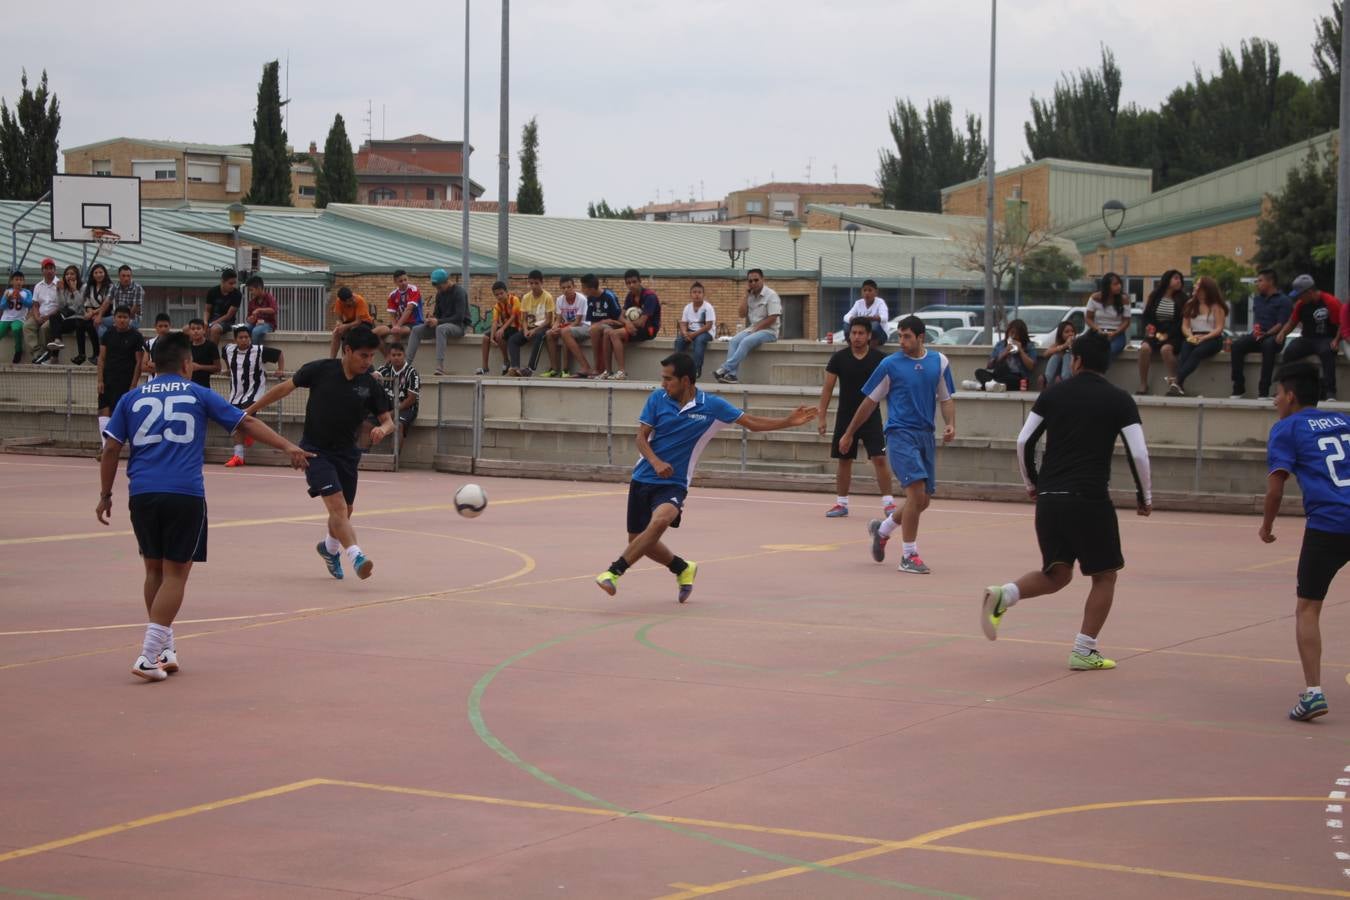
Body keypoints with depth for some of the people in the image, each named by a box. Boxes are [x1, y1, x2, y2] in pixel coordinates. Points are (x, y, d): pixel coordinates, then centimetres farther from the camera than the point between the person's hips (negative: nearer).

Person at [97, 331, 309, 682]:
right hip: (185, 495, -3)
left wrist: (105, 495, 15)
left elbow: (111, 449, 9)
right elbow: (245, 423, 6)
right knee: (175, 574, 0)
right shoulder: (199, 395, 9)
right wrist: (287, 446, 8)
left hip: (142, 494, 3)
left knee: (155, 570, 17)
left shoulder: (132, 399, 13)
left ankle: (164, 649, 21)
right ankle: (148, 655, -10)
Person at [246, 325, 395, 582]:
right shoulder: (321, 370, -13)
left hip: (346, 454, 4)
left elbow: (388, 420, -1)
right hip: (315, 451, -4)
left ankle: (329, 547, 46)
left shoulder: (371, 385, -6)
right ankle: (356, 557, -33)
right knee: (337, 505, -21)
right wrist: (252, 409, 5)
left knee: (345, 512, 16)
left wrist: (382, 429, -26)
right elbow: (285, 388, -1)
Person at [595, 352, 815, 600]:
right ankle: (683, 568, 35)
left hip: (673, 484, -3)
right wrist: (656, 462, -21)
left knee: (660, 520, -34)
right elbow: (641, 437, -1)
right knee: (638, 541, 9)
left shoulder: (712, 405, -5)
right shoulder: (657, 399, -1)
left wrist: (788, 421, -8)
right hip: (643, 478, 3)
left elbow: (752, 422, 3)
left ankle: (614, 571, -32)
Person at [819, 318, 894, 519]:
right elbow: (828, 389, 3)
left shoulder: (879, 358, -4)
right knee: (844, 461, 8)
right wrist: (821, 416, -1)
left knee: (880, 459, -10)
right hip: (845, 418, 2)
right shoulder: (839, 358, -2)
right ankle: (841, 503, 19)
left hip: (871, 417, -2)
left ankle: (888, 502, -5)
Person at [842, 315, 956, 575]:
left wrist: (950, 424, -4)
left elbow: (946, 398, 15)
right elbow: (870, 402, 4)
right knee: (917, 490, -18)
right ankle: (908, 556, -8)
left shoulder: (939, 362, 7)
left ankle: (882, 529, 35)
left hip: (925, 436, 5)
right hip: (900, 434, -5)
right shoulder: (890, 365, -3)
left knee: (922, 501, 8)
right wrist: (849, 434, 8)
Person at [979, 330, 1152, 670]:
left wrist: (1032, 484, 21)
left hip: (1049, 498, 4)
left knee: (1057, 575, 15)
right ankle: (1083, 651, 5)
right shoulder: (1119, 400, 2)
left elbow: (1023, 442, 7)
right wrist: (1145, 496, 10)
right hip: (1090, 499, -4)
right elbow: (1139, 454, -4)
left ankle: (1001, 596, -10)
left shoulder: (1054, 394, 9)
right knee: (1104, 576, 12)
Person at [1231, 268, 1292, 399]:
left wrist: (1266, 334, -23)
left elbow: (1281, 324, -8)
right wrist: (1256, 330, -1)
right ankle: (1238, 389, -24)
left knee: (1268, 345, -40)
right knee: (1237, 345, -24)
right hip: (1257, 336, 5)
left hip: (1274, 337, -5)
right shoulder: (1257, 299, 21)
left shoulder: (1283, 301, 1)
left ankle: (1264, 391, -41)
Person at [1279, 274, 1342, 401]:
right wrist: (1283, 333, -4)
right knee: (1289, 351, -23)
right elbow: (1291, 323, 15)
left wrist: (1336, 341, -21)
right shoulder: (1301, 304, 6)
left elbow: (1341, 325, -8)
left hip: (1326, 339, -5)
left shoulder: (1331, 302, -11)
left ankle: (1329, 391, -37)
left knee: (1327, 352, -38)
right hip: (1307, 339, 5)